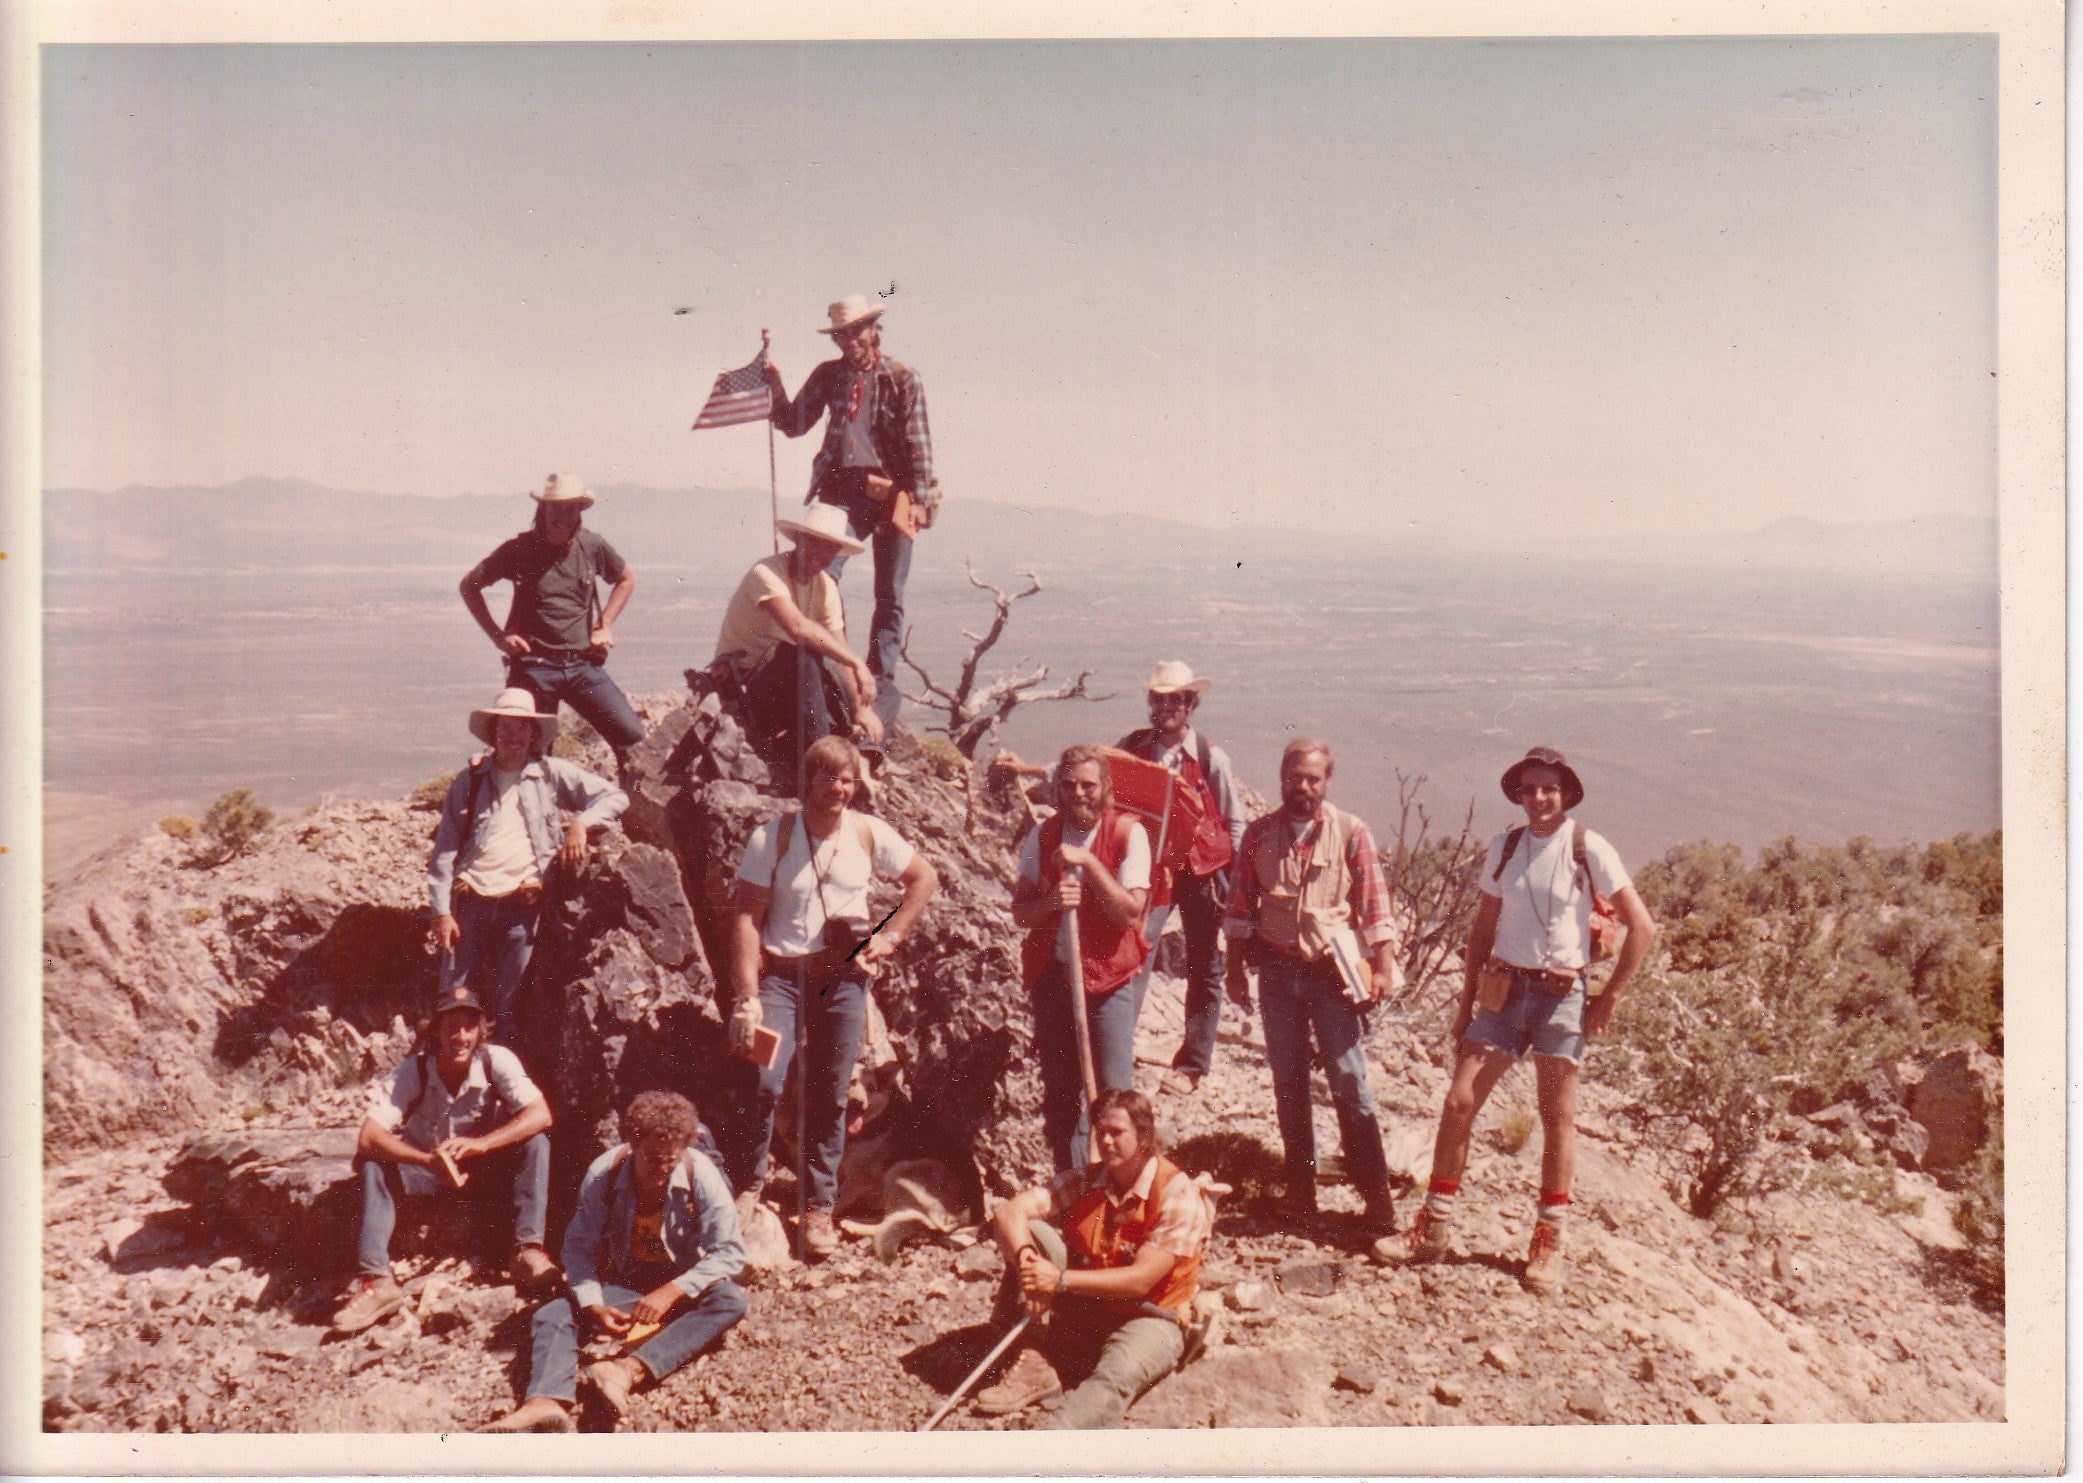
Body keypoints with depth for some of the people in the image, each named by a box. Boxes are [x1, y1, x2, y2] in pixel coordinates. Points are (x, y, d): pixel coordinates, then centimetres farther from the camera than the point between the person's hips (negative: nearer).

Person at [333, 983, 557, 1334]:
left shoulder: (496, 1060, -20)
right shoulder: (413, 1070, -20)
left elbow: (541, 1115, -31)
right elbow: (368, 1136, -30)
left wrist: (480, 1143, -46)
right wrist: (429, 1160, -46)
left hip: (484, 1169, 0)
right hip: (428, 1167, 0)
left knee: (535, 1142, -27)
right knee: (371, 1162, -27)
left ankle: (529, 1249, -33)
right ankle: (375, 1279, -35)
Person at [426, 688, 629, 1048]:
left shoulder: (552, 773, 8)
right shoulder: (469, 780, 9)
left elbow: (616, 797, 7)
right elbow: (444, 850, 7)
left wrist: (579, 822, -11)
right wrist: (441, 911, -1)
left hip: (522, 904, 0)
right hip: (470, 900, 1)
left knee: (508, 1005, 3)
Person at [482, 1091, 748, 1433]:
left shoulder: (700, 1174, -17)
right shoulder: (603, 1173, -13)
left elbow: (729, 1251, -17)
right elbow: (579, 1246, -7)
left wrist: (671, 1293, -26)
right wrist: (592, 1305, -23)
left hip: (680, 1286, -1)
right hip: (621, 1286, 2)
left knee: (731, 1300, -32)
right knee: (552, 1315, -22)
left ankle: (630, 1370, -47)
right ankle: (548, 1402, -52)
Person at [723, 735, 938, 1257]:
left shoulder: (869, 834, 1)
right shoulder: (772, 837, -5)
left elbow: (924, 878, 13)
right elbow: (748, 918, -7)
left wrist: (891, 936, 2)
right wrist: (747, 997, -13)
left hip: (843, 978, 2)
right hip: (779, 973, -2)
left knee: (831, 1096, 7)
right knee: (761, 1082, -15)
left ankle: (818, 1207, 20)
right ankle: (744, 1189, 6)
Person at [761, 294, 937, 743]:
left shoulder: (902, 378, -1)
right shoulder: (828, 375, 10)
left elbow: (918, 443, -4)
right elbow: (794, 424, 10)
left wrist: (920, 500, -10)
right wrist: (777, 388, -6)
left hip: (890, 493, -2)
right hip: (842, 490, 2)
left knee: (889, 596, 3)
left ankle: (882, 684, 9)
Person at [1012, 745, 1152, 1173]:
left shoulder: (1128, 833, -5)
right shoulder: (1042, 836, 5)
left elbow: (1131, 912, -14)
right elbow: (1020, 912, 3)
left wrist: (1087, 861, -21)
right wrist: (1049, 902, -18)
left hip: (1108, 980, -3)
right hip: (1050, 977, 4)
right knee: (1059, 1097, 9)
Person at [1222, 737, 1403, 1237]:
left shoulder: (1351, 833, -3)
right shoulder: (1259, 833, 3)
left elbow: (1374, 904, -4)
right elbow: (1241, 905, 8)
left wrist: (1382, 968, -10)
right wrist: (1236, 968, 7)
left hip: (1332, 970, -3)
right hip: (1277, 969, 3)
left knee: (1350, 1083, -5)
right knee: (1288, 1084, 10)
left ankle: (1376, 1197, 1)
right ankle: (1300, 1190, 20)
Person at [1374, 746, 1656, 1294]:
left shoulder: (1589, 850, -6)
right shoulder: (1505, 847, 6)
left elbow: (1642, 927, -5)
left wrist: (1608, 998, -6)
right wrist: (1468, 999, 9)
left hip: (1562, 994, -3)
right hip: (1504, 987, 3)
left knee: (1558, 1118, 3)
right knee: (1459, 1102, -1)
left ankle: (1548, 1242, 15)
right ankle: (1434, 1228, 9)